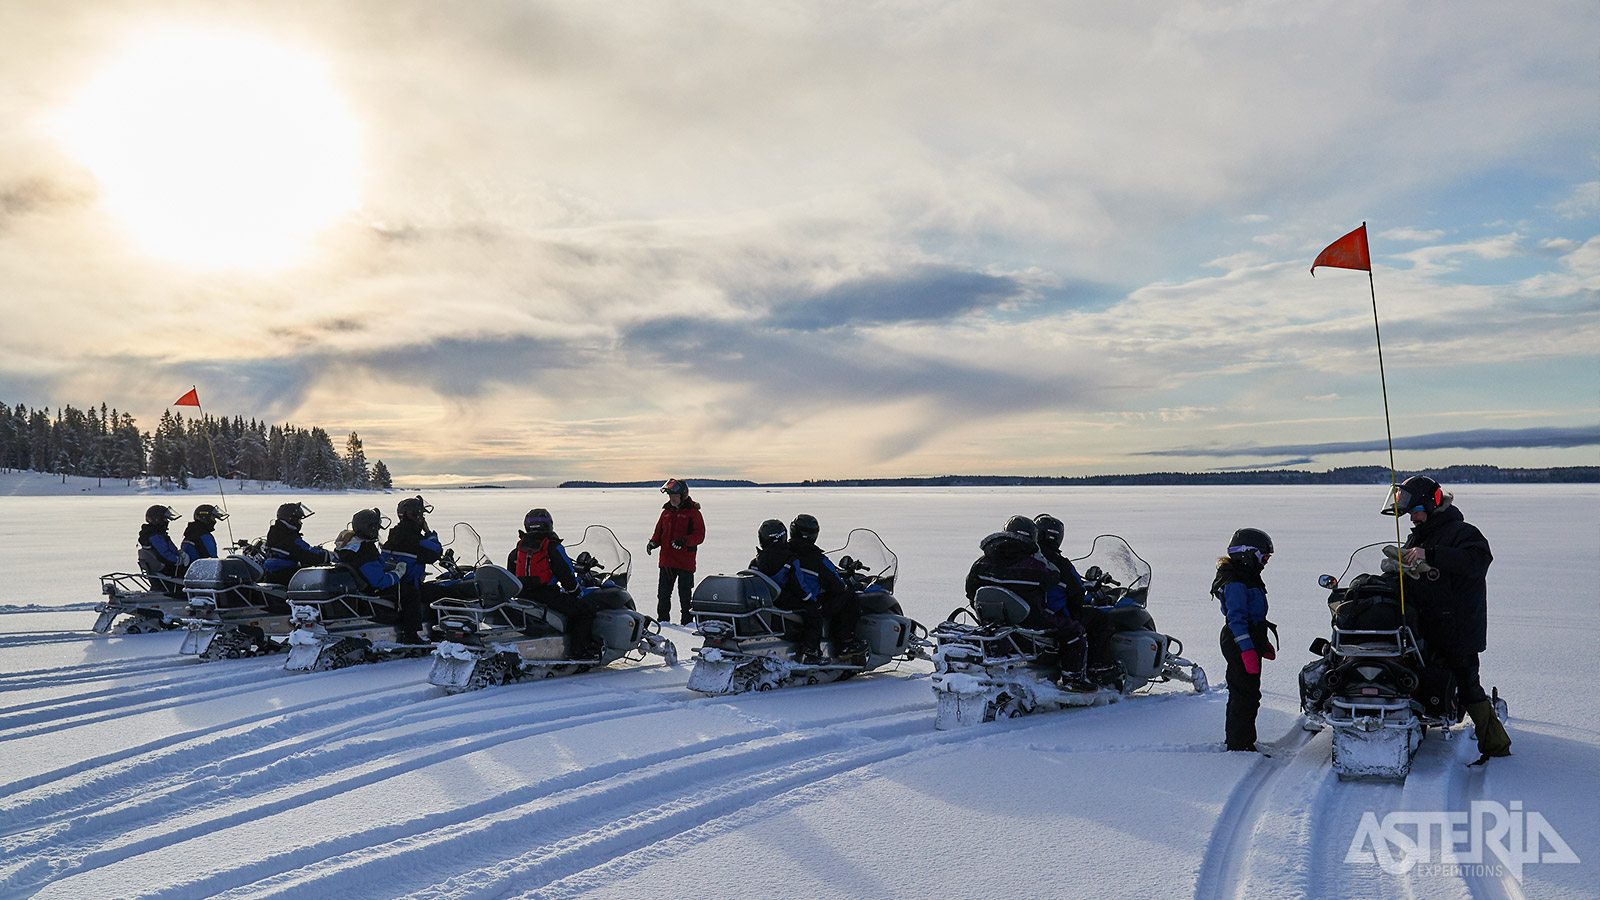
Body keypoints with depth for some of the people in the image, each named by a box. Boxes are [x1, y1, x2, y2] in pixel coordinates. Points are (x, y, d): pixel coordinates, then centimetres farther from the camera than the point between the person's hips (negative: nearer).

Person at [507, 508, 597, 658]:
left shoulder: (518, 549, 11)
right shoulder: (553, 547, -7)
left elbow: (511, 575, 18)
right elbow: (566, 575, -8)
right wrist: (577, 593, 5)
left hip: (522, 597, 7)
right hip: (548, 594, -7)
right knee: (585, 608, 3)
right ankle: (581, 649, -4)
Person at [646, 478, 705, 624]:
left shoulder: (692, 512, -4)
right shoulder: (667, 512, 13)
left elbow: (700, 535, -10)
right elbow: (659, 531, 20)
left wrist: (685, 540, -26)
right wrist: (653, 542, 0)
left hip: (685, 561, -5)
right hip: (666, 560, 5)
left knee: (685, 593, 1)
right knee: (663, 592, 9)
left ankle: (687, 621, 10)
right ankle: (662, 619, 19)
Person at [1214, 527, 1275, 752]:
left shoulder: (1248, 578, 15)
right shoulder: (1235, 583, -18)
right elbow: (1236, 618, -23)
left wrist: (1263, 643, 27)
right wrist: (1248, 650, -28)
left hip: (1250, 643, 11)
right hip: (1240, 644, -11)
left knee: (1241, 693, 17)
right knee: (1246, 695, -8)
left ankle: (1235, 739, 27)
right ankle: (1240, 744, -2)